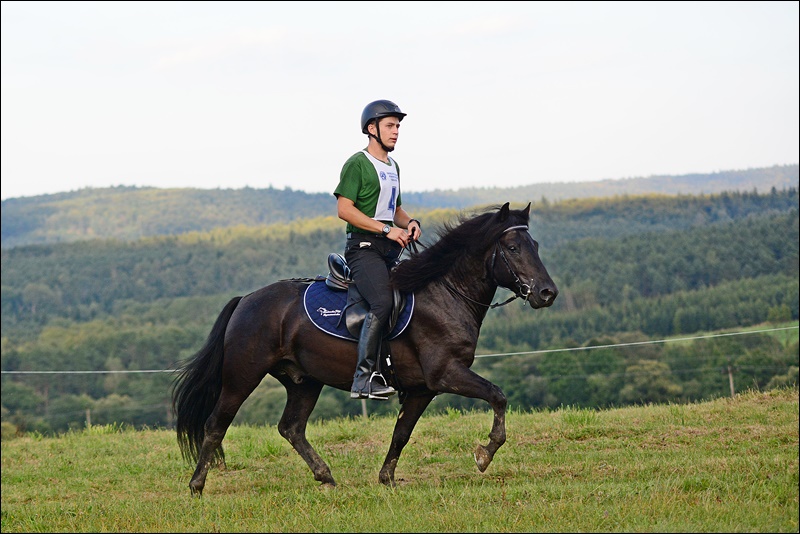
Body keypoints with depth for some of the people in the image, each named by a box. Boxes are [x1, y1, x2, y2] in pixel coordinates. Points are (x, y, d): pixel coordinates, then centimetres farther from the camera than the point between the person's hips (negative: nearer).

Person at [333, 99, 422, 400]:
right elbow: (344, 209, -14)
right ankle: (364, 379, -30)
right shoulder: (357, 164, -5)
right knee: (382, 302, -27)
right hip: (364, 247, -9)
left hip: (390, 249, 9)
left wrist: (410, 223, 8)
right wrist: (386, 229, -17)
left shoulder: (393, 167, 21)